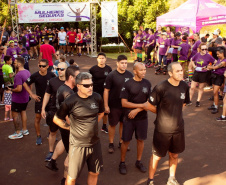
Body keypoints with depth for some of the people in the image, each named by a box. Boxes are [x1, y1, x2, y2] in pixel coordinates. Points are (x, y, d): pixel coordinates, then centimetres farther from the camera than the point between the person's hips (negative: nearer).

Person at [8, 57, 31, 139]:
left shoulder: (18, 75, -26)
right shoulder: (27, 72, 2)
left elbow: (19, 89, -30)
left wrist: (11, 89, -13)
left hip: (17, 99, -9)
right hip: (26, 97, 9)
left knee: (15, 114, 5)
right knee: (23, 112, 21)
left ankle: (18, 133, 13)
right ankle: (25, 130, 30)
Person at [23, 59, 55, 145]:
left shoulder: (51, 75, -9)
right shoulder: (35, 76, -13)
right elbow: (25, 84, -2)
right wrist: (32, 94, -8)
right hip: (39, 99, -2)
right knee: (38, 118, 4)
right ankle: (38, 136, 19)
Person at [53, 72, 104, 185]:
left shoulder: (97, 98, -5)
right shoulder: (71, 102, -17)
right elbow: (56, 119, -4)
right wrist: (70, 127, -3)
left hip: (95, 143, 4)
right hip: (78, 145, -4)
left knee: (94, 173, 19)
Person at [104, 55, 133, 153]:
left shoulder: (130, 75, -3)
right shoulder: (111, 75, -12)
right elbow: (106, 91, -9)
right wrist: (106, 105, -11)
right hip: (114, 106, -3)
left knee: (123, 123, 15)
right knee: (112, 124, 9)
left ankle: (121, 142, 32)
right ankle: (111, 143, 26)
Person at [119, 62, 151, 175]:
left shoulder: (147, 84, -2)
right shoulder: (128, 84, -11)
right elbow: (124, 103, -14)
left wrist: (137, 110, -15)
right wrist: (141, 105, -16)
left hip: (142, 117, 3)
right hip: (129, 118, -3)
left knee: (141, 140, 14)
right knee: (126, 141, 7)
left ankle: (138, 162, 33)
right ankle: (122, 163, 26)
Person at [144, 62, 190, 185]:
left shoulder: (184, 86, -5)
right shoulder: (161, 87, -21)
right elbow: (149, 106, -13)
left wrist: (174, 113, 4)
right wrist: (162, 114, 0)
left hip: (178, 128, 5)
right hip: (162, 129, -5)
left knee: (174, 155, 21)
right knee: (157, 156, 11)